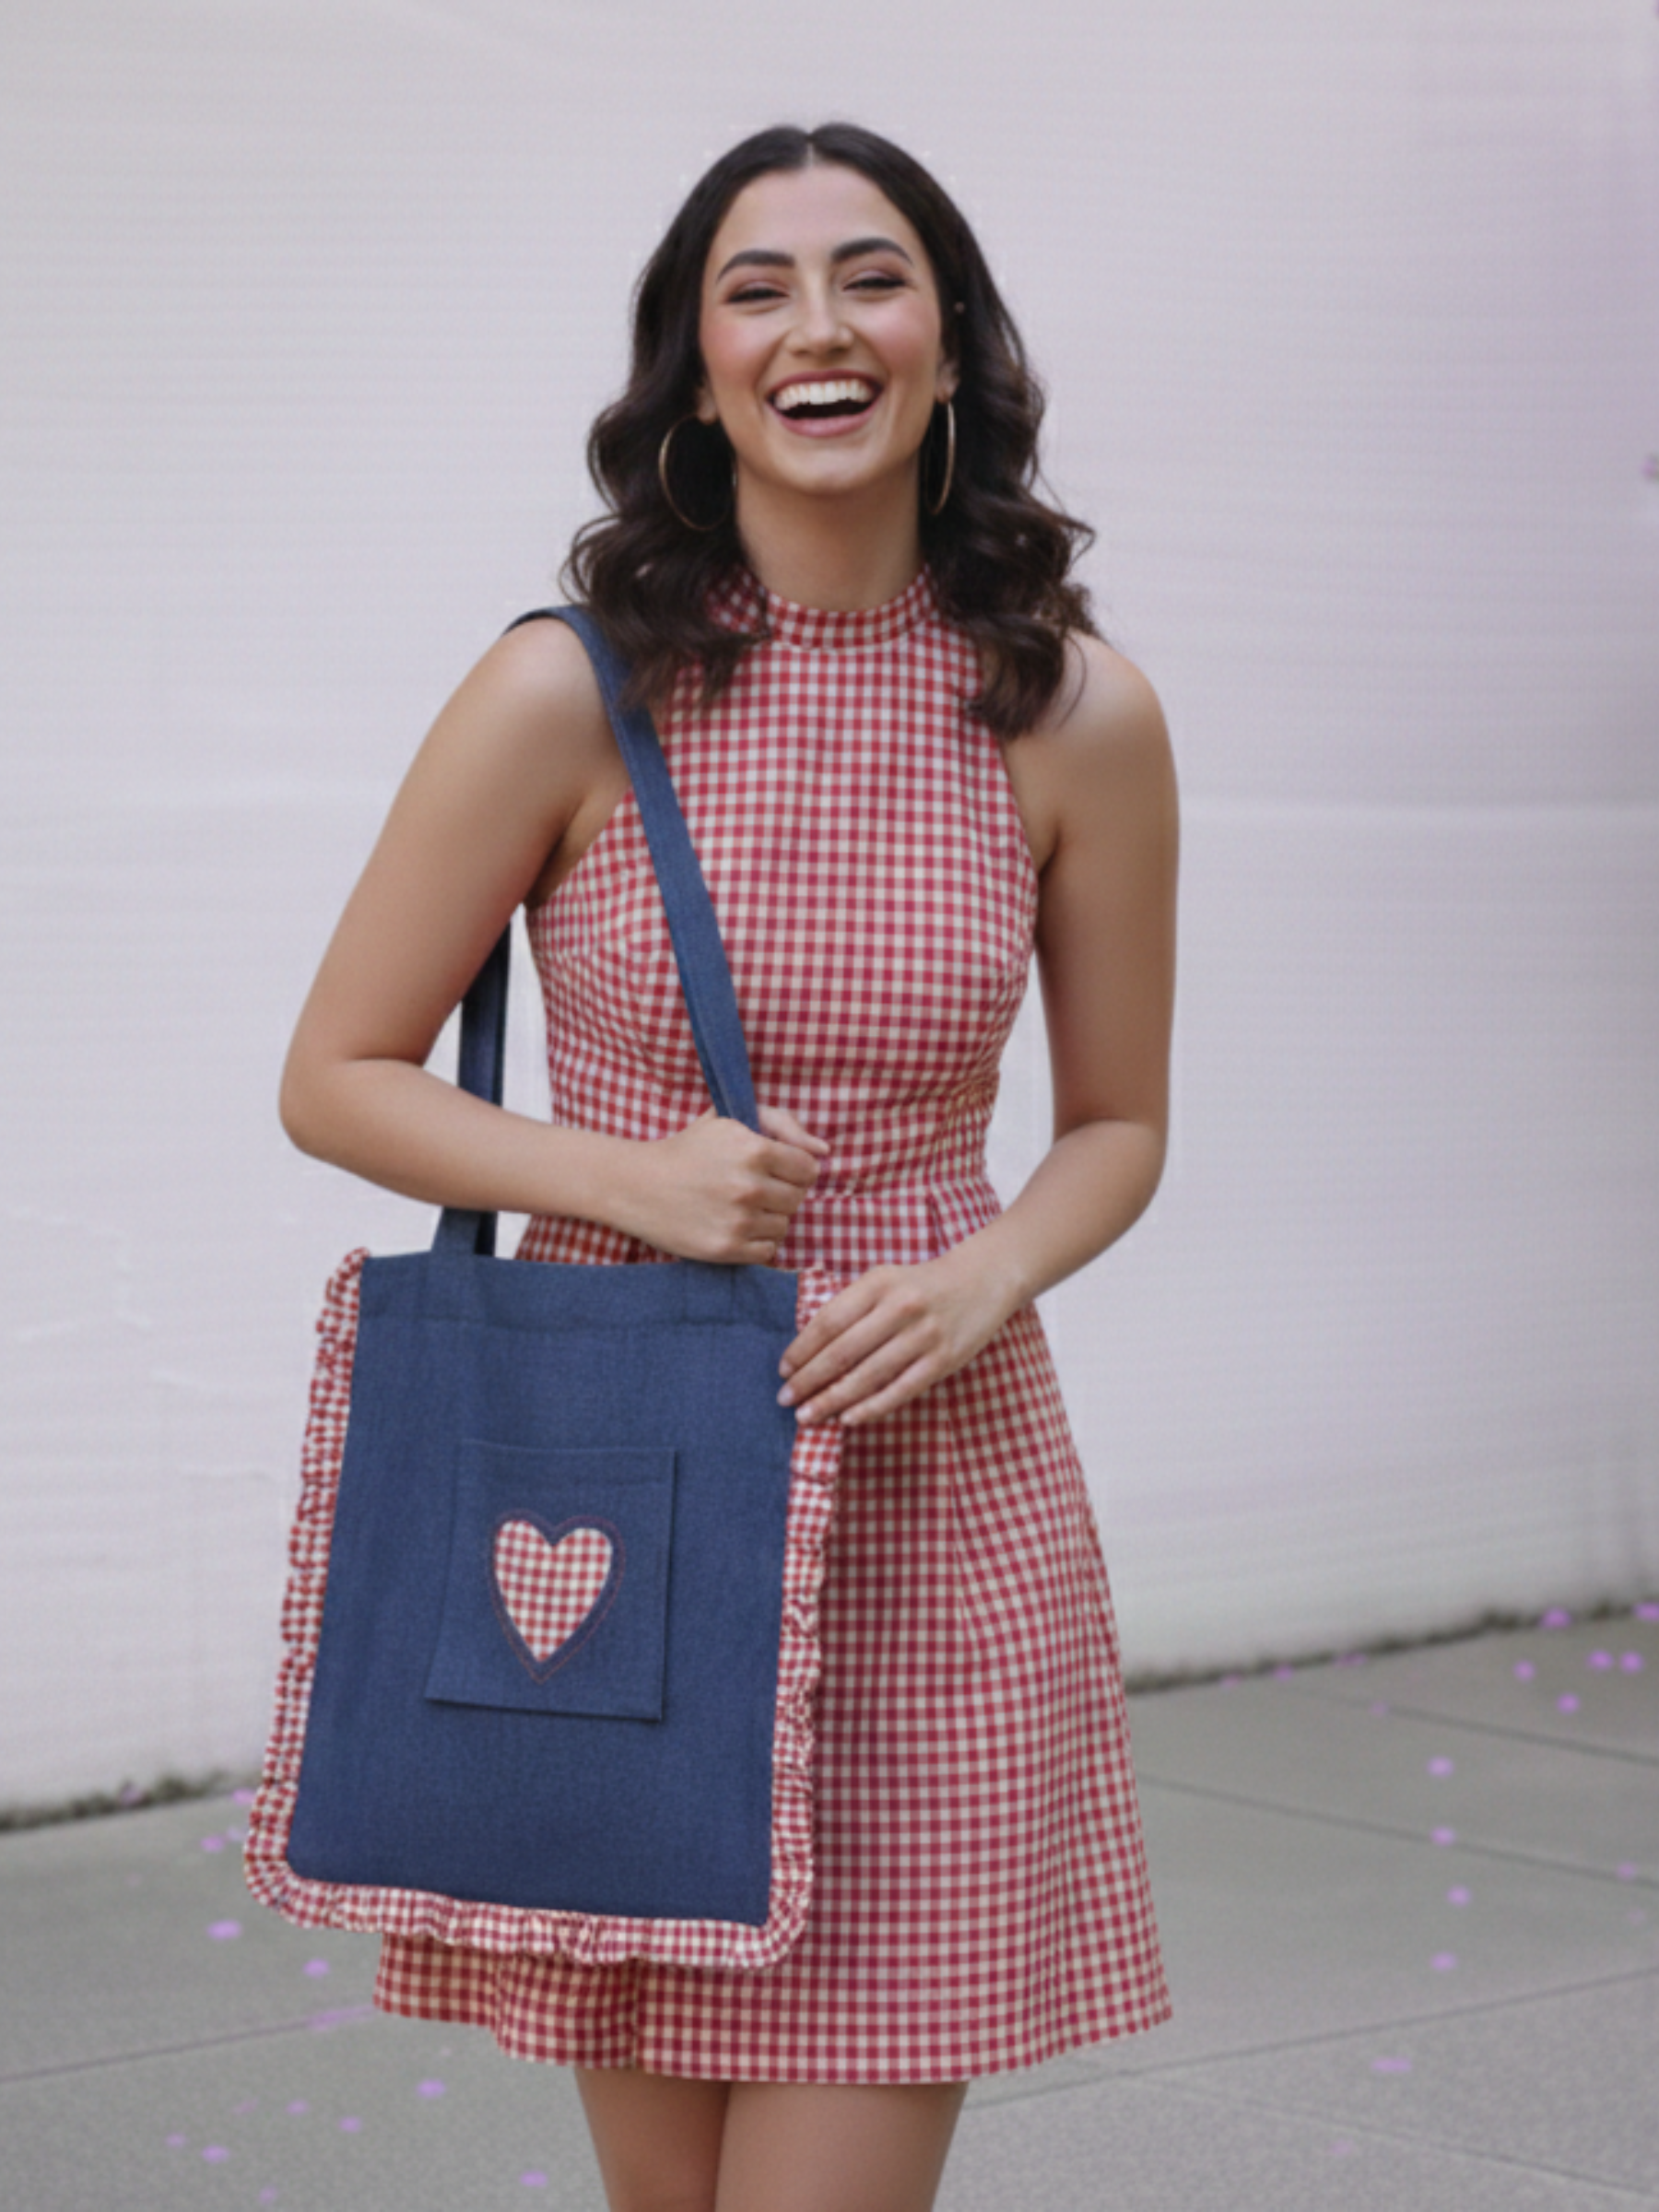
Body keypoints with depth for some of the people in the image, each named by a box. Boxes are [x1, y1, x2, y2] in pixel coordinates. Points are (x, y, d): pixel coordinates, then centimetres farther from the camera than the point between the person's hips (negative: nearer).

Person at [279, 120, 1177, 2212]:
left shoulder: (1074, 716, -1)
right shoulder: (575, 691, -6)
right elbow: (337, 1077, 1)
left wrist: (986, 1276, -10)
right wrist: (634, 1180, -14)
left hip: (938, 1491, 1)